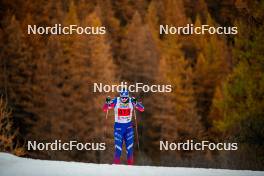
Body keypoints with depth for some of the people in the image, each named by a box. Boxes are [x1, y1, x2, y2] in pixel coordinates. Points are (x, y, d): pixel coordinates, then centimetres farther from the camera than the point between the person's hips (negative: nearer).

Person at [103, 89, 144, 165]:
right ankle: (116, 164, 2)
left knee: (129, 147, -1)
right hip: (118, 126, -1)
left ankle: (130, 165, 6)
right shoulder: (116, 101, -10)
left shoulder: (131, 101, -7)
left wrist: (135, 103, -31)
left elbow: (142, 109, -13)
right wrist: (107, 102, -28)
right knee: (118, 147, -7)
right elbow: (105, 109, -7)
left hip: (128, 126, 1)